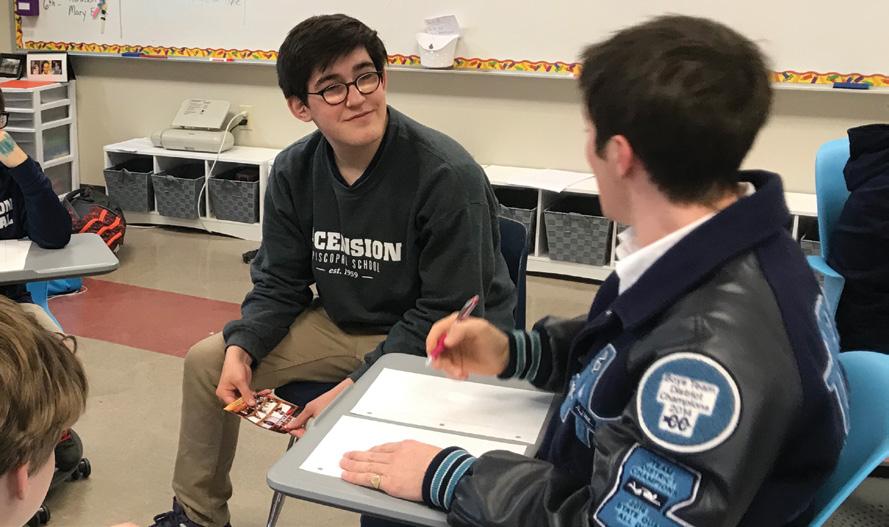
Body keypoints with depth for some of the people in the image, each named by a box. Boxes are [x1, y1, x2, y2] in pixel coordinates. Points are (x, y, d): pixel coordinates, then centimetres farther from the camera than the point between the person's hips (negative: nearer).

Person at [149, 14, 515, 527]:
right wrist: (241, 349, -17)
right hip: (343, 324, 6)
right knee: (208, 361, 2)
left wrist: (354, 386, -27)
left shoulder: (449, 176, -26)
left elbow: (448, 316, -22)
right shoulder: (295, 171, -6)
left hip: (442, 344, -6)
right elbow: (279, 282, 2)